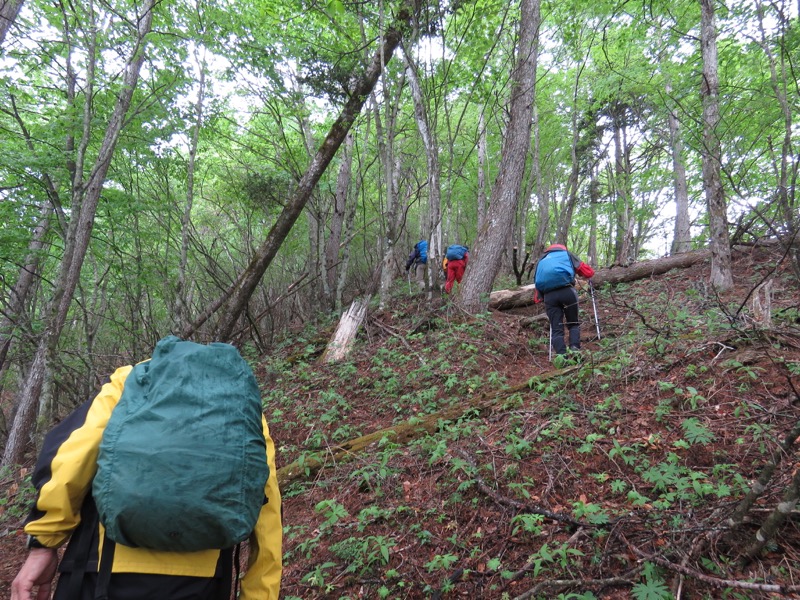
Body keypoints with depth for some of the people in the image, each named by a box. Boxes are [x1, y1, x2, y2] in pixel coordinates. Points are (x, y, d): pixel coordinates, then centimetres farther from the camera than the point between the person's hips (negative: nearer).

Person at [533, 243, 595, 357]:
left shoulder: (541, 261, 32)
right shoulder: (567, 254, 25)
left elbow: (537, 283, 21)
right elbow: (589, 272, 24)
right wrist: (588, 275, 44)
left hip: (548, 295, 2)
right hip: (566, 291, -1)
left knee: (556, 329, 7)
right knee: (573, 324, 15)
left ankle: (562, 356, -8)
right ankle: (574, 349, -5)